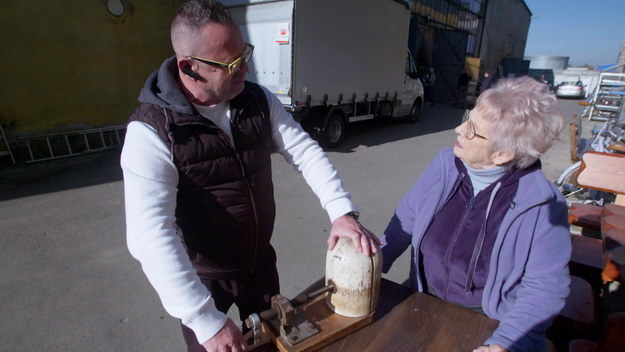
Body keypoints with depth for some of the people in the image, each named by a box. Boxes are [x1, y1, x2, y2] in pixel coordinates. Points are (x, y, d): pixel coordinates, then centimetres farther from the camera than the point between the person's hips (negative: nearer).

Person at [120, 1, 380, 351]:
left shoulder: (260, 100, -8)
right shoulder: (151, 131, -26)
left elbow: (304, 150, -8)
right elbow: (152, 236, -31)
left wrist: (343, 212, -21)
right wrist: (206, 321, -33)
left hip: (261, 261, 5)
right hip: (203, 276, -4)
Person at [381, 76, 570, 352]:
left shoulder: (543, 205, -18)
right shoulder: (446, 164, -8)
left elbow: (544, 288, -13)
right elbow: (407, 218, 1)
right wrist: (372, 265, -7)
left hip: (491, 327, -1)